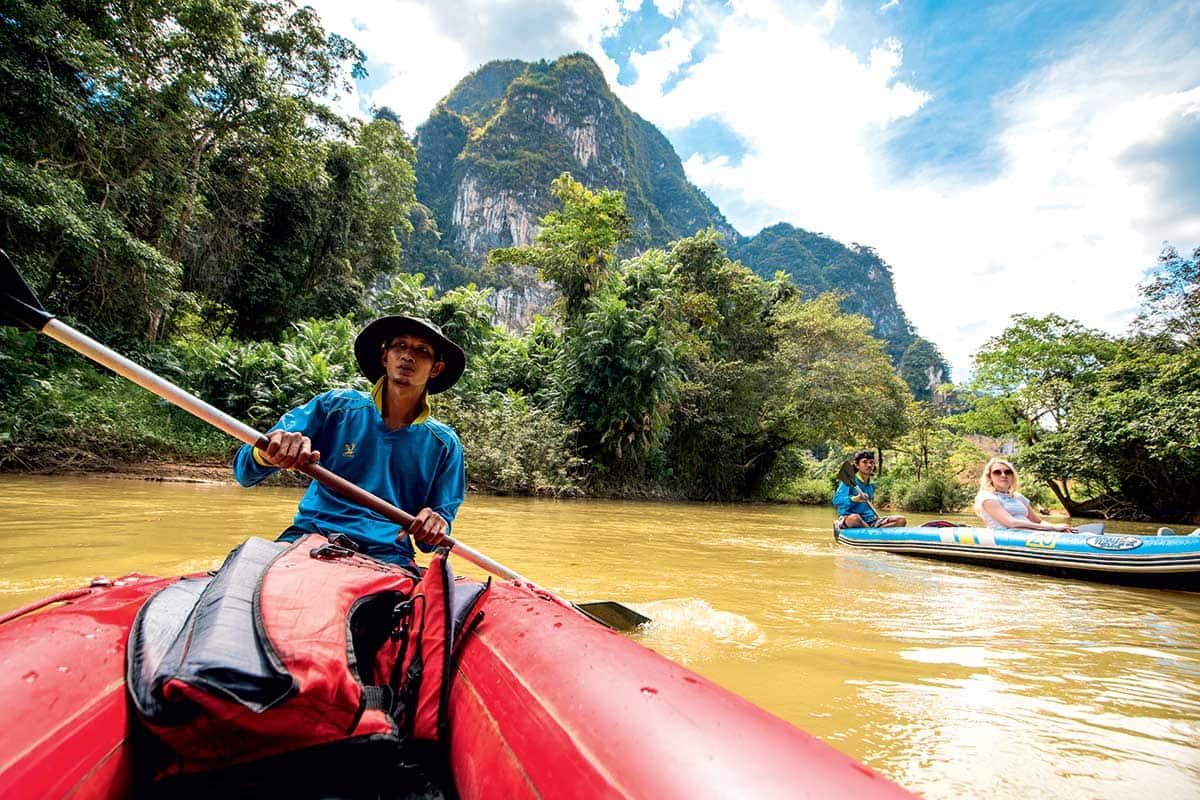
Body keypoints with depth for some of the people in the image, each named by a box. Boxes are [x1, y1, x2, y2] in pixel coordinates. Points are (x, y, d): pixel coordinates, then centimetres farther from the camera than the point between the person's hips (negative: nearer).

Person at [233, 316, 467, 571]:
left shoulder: (444, 443, 8)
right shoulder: (336, 406, 5)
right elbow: (244, 473, 2)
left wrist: (436, 526, -13)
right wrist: (265, 455, -23)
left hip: (387, 554, 0)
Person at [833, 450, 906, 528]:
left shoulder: (871, 486, 16)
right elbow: (836, 500, -18)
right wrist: (854, 499, -32)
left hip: (868, 521, 7)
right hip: (848, 518, -7)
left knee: (901, 520, -6)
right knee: (855, 517, -42)